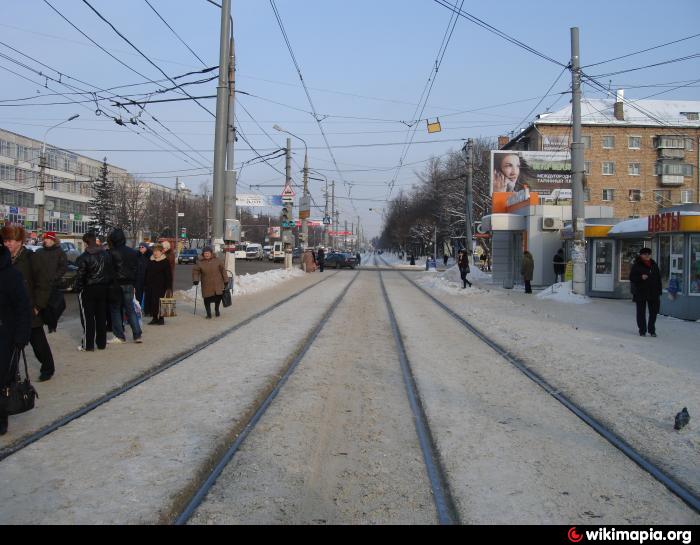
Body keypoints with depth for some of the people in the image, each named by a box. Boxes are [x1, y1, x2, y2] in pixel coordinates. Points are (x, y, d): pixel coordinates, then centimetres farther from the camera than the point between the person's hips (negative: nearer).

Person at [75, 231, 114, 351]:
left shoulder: (84, 257, -16)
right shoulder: (106, 255, 2)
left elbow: (80, 276, -15)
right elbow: (111, 272, 7)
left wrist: (78, 288, -3)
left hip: (88, 290, -5)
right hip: (103, 288, 5)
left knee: (88, 318, 2)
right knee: (101, 317, 11)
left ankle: (88, 345, 4)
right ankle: (102, 343, 17)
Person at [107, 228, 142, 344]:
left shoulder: (111, 253, -12)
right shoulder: (133, 252, 6)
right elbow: (136, 269, 10)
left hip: (116, 285, -5)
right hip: (129, 284, 5)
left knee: (115, 309, 6)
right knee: (130, 309, 11)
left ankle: (120, 336, 6)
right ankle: (137, 335, 7)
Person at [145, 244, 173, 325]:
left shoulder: (165, 262, -5)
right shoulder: (151, 261, 14)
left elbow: (168, 275, -7)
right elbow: (147, 273, 21)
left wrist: (168, 287, -12)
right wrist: (145, 284, 15)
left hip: (160, 286, -7)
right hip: (150, 286, 7)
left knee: (158, 303, -8)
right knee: (150, 302, 4)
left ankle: (161, 318, 1)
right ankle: (155, 318, 14)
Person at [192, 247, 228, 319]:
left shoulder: (217, 260, 3)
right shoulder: (200, 263, 2)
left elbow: (222, 270, 7)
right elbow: (195, 271, 4)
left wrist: (225, 280, 7)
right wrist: (195, 280, -11)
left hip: (217, 284, 1)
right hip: (207, 285, -1)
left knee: (218, 296, -2)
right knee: (207, 299, -6)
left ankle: (216, 309, 28)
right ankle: (208, 313, 13)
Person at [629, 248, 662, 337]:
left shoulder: (654, 265, 9)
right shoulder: (637, 265, -3)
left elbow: (659, 278, 11)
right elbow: (632, 277, -5)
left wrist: (659, 292, 6)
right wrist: (641, 277, -23)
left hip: (653, 293, 4)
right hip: (640, 293, -3)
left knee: (654, 312, 7)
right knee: (641, 312, 3)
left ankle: (652, 330, 20)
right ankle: (642, 331, 12)